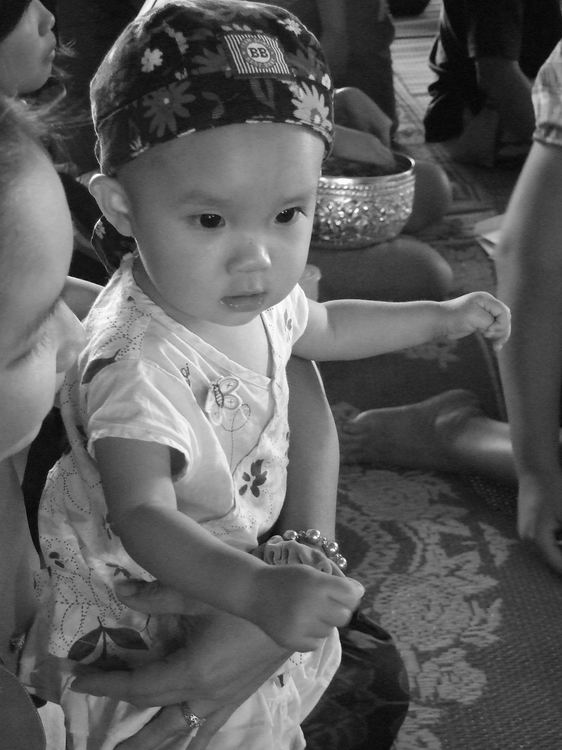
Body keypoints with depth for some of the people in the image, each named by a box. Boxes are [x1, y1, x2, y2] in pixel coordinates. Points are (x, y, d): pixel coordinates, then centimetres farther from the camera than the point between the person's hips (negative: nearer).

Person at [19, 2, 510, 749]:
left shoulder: (250, 292, -12)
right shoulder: (137, 362, -40)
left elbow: (320, 328, 12)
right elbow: (143, 517, -47)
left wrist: (440, 316, 14)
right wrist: (256, 590, -61)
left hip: (245, 551, 8)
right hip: (143, 619, -7)